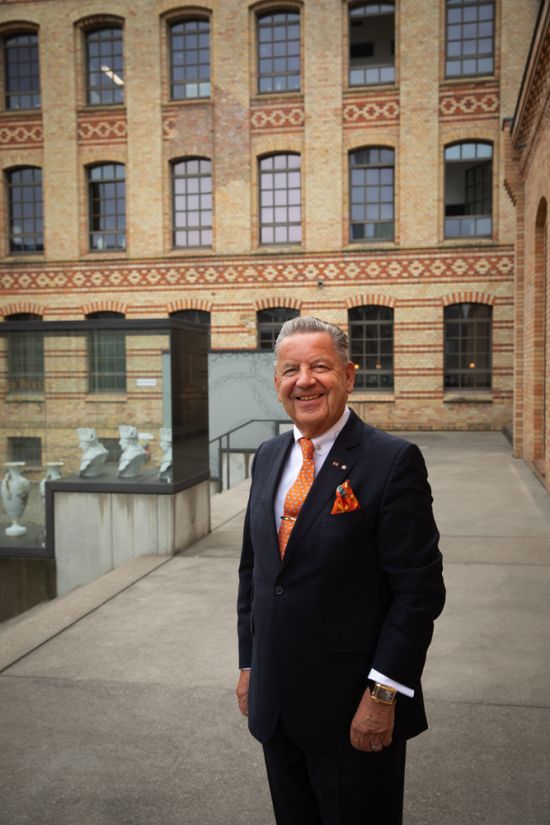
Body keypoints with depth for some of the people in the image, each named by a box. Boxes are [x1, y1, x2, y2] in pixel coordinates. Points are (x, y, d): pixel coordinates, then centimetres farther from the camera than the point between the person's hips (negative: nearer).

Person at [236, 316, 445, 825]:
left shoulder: (393, 461, -14)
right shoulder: (268, 457, 6)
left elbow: (419, 590, -15)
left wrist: (383, 693, -16)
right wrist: (249, 663, 11)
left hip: (354, 707, -5)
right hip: (274, 702, 6)